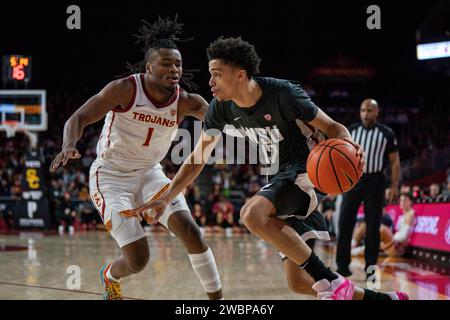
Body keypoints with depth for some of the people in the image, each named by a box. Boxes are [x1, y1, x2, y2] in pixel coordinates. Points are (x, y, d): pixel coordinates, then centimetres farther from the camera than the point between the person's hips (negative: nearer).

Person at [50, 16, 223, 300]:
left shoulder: (184, 102, -8)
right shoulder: (125, 89, -19)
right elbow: (79, 118, -18)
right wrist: (69, 146, -38)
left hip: (149, 173, 4)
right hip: (111, 177, -4)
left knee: (190, 230, -17)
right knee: (138, 259, -11)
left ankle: (217, 300, -3)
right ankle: (110, 277, 27)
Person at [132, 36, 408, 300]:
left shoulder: (283, 94, -22)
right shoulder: (222, 107, -4)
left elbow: (332, 127, -14)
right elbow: (199, 157, 5)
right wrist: (166, 198, -1)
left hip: (307, 171, -8)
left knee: (253, 213, -35)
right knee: (299, 282, 5)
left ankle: (332, 283, -26)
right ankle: (384, 299, 20)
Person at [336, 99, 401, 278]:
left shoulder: (387, 134, -2)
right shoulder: (351, 131, 4)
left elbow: (395, 161, 0)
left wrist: (394, 186, -7)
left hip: (375, 182, -2)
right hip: (353, 179, 2)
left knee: (373, 226, 0)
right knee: (345, 223, -4)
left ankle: (370, 268, 8)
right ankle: (343, 266, 3)